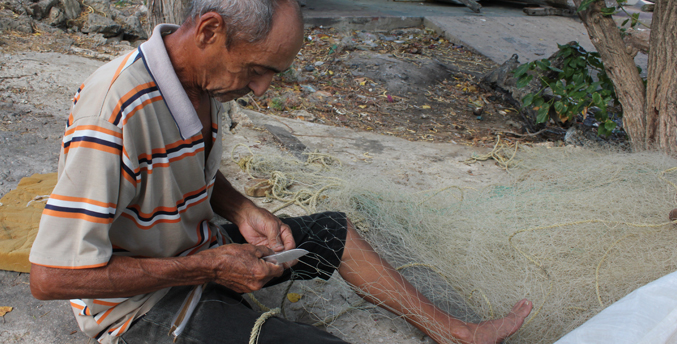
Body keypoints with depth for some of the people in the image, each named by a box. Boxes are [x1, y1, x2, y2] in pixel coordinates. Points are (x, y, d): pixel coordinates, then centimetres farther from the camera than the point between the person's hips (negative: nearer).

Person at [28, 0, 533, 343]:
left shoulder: (206, 78, -3)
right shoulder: (114, 111, -32)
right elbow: (51, 276, -32)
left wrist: (243, 212, -4)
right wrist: (207, 268, -26)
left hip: (199, 256, 9)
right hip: (139, 303, -9)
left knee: (333, 232, 10)